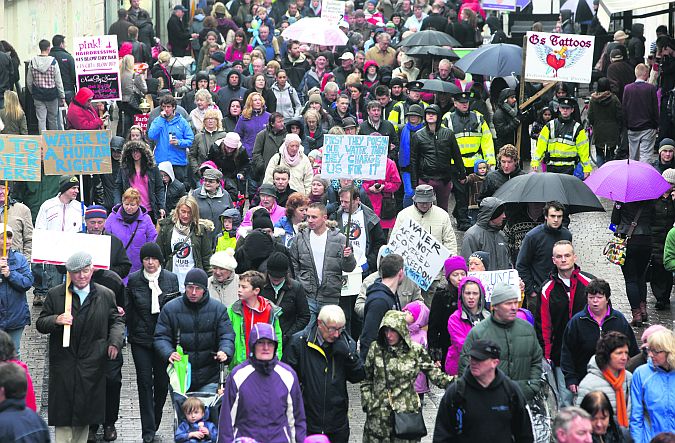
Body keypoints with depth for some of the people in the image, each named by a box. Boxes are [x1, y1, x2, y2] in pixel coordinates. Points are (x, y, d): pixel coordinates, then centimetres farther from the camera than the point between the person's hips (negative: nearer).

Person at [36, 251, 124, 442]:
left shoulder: (106, 295, 5)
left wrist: (115, 342, -3)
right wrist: (56, 320, -16)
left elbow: (116, 321, 15)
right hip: (63, 365, -1)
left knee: (85, 415, 8)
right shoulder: (55, 295, 2)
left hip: (92, 366, 1)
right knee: (63, 413, -2)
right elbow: (40, 324, 5)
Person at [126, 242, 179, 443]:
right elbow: (128, 309, 4)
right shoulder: (134, 280, 0)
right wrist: (129, 332, -4)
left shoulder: (171, 279, 1)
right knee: (144, 382, -3)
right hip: (141, 339, -1)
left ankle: (155, 421, 27)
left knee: (162, 381, 5)